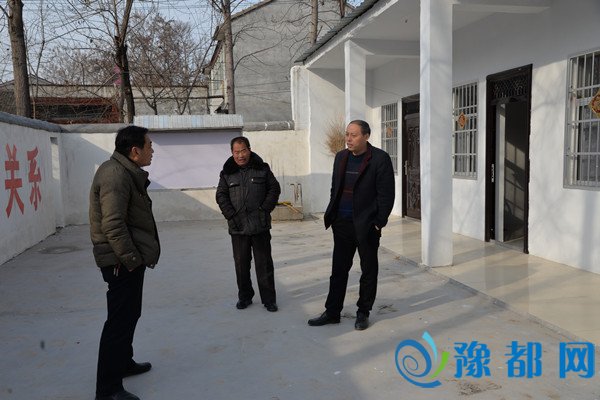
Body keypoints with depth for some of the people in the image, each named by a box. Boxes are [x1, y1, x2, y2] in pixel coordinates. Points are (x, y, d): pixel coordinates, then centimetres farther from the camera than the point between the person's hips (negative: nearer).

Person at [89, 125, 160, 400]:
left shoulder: (126, 172, 14)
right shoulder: (116, 175, -20)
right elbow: (113, 225, -26)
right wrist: (131, 259, -20)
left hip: (129, 259, 11)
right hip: (123, 263, -11)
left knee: (129, 315, 23)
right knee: (121, 320, -5)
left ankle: (122, 362, 40)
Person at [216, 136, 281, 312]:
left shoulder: (262, 169, 3)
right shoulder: (227, 173, 5)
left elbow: (274, 189, 5)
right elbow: (221, 196, 5)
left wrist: (264, 209, -6)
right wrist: (231, 215, -7)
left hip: (260, 225, -1)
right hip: (238, 226, 1)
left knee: (264, 264, 3)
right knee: (241, 264, 10)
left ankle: (269, 299, 13)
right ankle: (244, 296, 25)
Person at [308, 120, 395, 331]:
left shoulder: (380, 159, -10)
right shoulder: (341, 157, 8)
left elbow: (386, 194, -11)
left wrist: (379, 222, -13)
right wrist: (332, 215, 8)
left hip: (366, 224, -5)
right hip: (342, 223, 5)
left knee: (369, 270, 10)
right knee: (338, 269, 11)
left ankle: (363, 313, 24)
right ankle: (332, 312, 21)